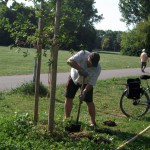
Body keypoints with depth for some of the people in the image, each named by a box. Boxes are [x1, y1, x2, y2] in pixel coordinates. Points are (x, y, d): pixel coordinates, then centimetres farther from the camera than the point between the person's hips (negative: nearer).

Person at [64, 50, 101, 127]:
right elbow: (69, 61, -41)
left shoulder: (97, 68, -29)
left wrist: (84, 92, -38)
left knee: (89, 101, -5)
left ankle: (93, 122, 9)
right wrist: (80, 69, -47)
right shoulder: (82, 54, -32)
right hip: (74, 78, 1)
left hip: (86, 82, -1)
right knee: (68, 98, 0)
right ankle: (66, 119, 12)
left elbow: (91, 83, -26)